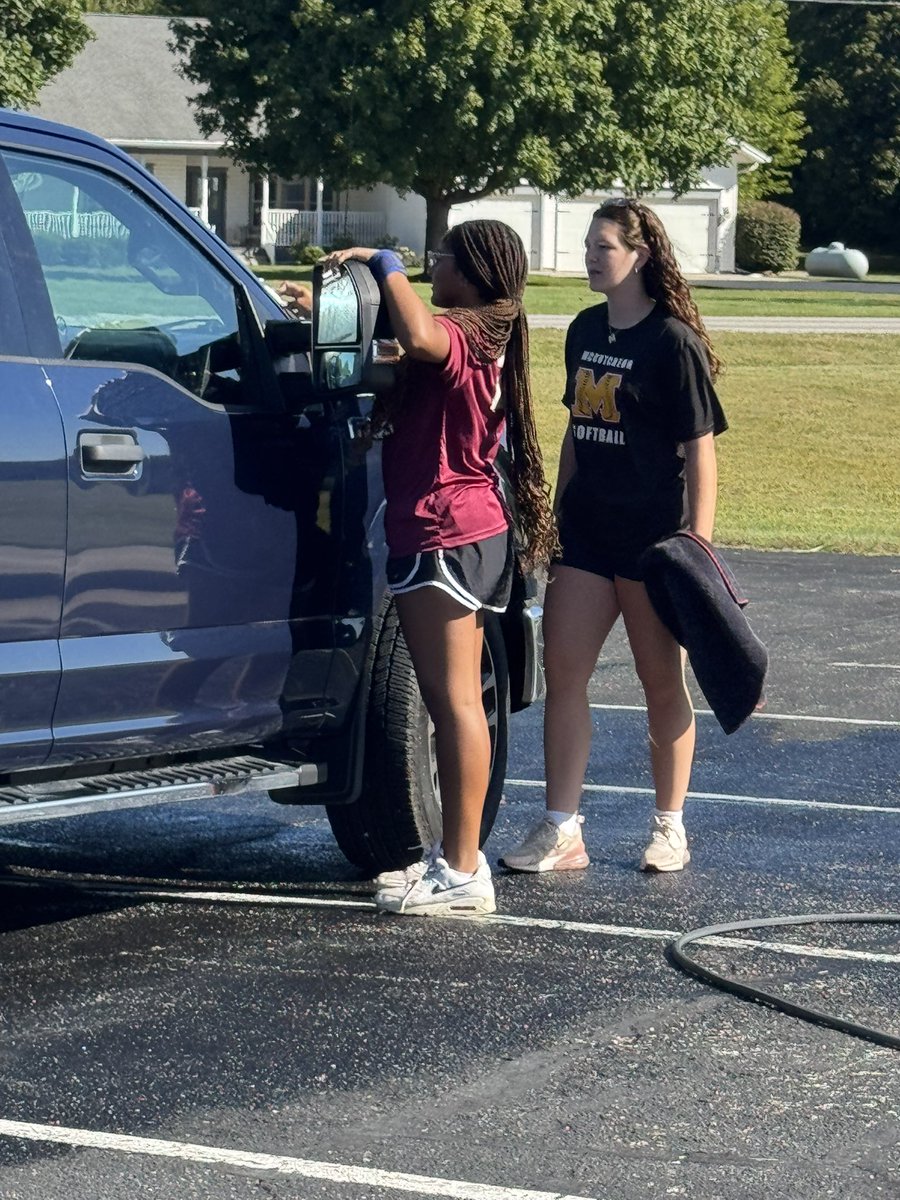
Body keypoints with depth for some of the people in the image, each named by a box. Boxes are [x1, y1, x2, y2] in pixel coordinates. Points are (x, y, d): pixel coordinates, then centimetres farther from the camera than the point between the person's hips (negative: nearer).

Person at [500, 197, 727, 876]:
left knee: (662, 683, 5)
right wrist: (557, 514, 18)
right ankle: (561, 831, 3)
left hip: (654, 535, -6)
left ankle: (670, 829, 17)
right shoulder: (585, 332, 10)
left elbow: (699, 450, -11)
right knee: (563, 672, 0)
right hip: (586, 531, 6)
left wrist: (698, 543, -16)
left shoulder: (673, 342, -10)